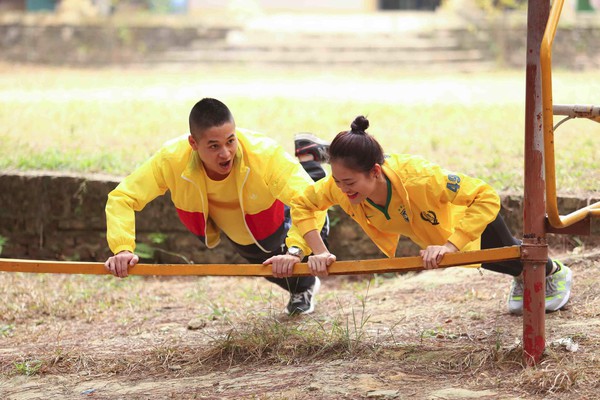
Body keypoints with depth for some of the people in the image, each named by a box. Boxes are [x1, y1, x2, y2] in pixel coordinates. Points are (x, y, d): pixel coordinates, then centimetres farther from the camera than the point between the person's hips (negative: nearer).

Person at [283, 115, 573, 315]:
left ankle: (555, 272, 62)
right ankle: (522, 279, 71)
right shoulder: (340, 186, -38)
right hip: (429, 232, 5)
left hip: (470, 214, -5)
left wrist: (450, 246, -56)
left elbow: (487, 197, -50)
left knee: (506, 255, 28)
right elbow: (301, 206, -20)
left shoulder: (417, 179, -52)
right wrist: (320, 253, -31)